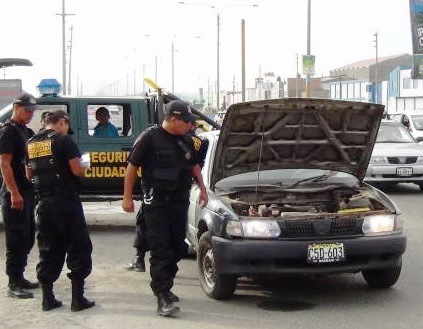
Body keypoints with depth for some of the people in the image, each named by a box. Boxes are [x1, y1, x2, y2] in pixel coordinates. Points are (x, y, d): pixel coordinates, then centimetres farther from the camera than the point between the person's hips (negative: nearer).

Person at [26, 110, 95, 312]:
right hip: (66, 201, -6)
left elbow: (29, 174, 17)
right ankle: (78, 298, 1)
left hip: (43, 203, 6)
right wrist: (82, 164, 6)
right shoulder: (64, 140, -9)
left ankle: (47, 298, 13)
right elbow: (77, 170, -14)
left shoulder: (32, 143, 11)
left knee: (48, 250, 12)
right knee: (78, 248, 2)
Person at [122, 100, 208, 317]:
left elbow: (194, 166, 26)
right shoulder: (150, 138, -8)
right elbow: (132, 167, -4)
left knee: (176, 248, 9)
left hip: (180, 202, 7)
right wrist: (127, 197, -6)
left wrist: (202, 188, 16)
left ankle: (165, 287, 24)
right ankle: (163, 298, -13)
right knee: (160, 249, -10)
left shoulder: (186, 141, 12)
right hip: (156, 203, -7)